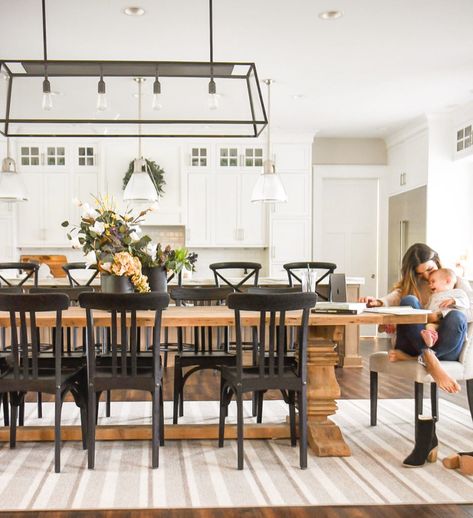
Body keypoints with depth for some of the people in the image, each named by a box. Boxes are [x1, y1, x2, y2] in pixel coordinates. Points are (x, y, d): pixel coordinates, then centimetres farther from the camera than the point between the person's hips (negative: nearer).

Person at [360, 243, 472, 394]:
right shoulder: (410, 285, 20)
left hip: (447, 347, -1)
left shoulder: (457, 283, 17)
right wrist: (378, 302, -27)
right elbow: (394, 297, -2)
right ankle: (430, 361, -43)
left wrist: (441, 316, -16)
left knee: (456, 318, -32)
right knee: (409, 301, -26)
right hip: (415, 344, 1)